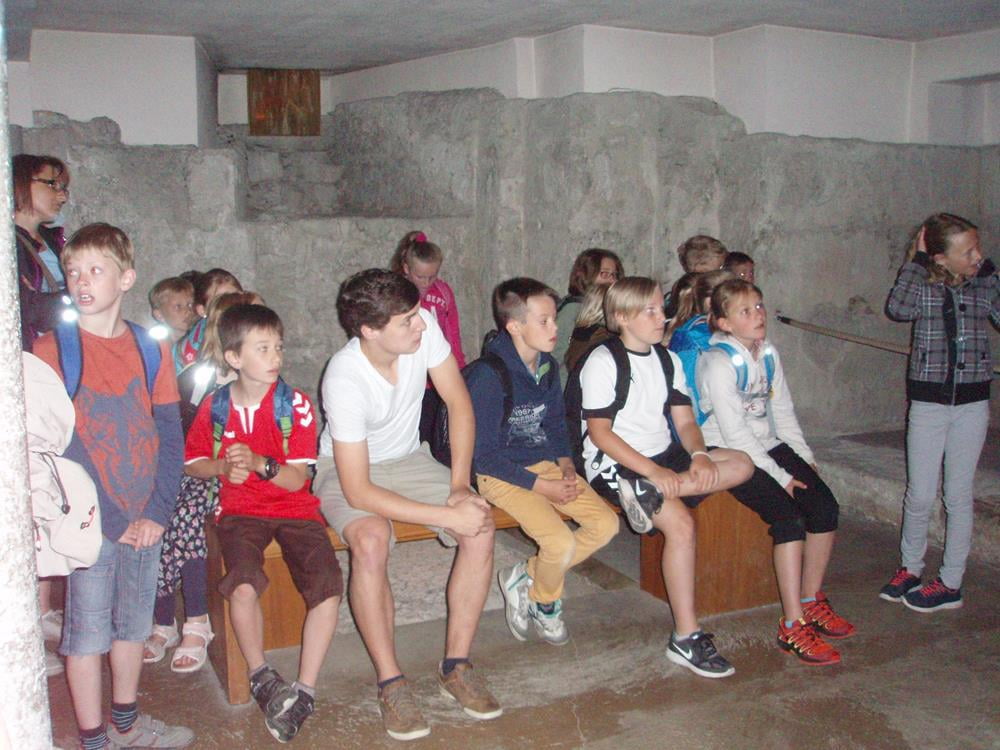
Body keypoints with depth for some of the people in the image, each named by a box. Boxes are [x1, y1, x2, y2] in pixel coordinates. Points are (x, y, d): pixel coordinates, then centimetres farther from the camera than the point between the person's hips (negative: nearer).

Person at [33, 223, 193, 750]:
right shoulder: (51, 349, -8)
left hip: (144, 519, 4)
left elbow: (169, 435, 3)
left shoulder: (150, 349, 3)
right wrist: (109, 519, -15)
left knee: (133, 623, 17)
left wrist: (157, 512, -6)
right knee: (87, 633, 6)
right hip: (89, 523, -4)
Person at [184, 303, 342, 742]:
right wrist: (222, 467, -8)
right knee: (244, 587, -28)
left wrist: (258, 463, -24)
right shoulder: (215, 406, 2)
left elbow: (297, 478, -6)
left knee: (328, 589, -21)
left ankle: (304, 691, -8)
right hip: (240, 511, 0)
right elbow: (192, 463, 14)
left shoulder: (296, 404, -5)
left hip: (294, 509, 0)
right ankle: (261, 677, -2)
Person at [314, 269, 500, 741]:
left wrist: (460, 486, -15)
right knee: (371, 540, -36)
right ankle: (390, 682, -17)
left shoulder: (423, 326, -20)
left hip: (407, 459, 5)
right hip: (348, 472, -5)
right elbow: (357, 490, -31)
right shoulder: (344, 379, -32)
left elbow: (458, 401, -7)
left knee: (481, 524, -19)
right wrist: (447, 516, -33)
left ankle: (456, 665, -4)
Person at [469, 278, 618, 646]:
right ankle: (544, 602, 10)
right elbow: (485, 456, -18)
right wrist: (542, 487, -18)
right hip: (502, 475, -8)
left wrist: (566, 465, -1)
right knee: (561, 543, -25)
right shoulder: (488, 376, -20)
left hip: (545, 464, 8)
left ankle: (523, 577, 7)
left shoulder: (548, 366, 4)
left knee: (606, 523, -7)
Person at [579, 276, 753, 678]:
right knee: (680, 522, -28)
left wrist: (699, 455, -14)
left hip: (663, 457, 7)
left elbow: (685, 421, 9)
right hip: (614, 464, -7)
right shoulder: (603, 361, -9)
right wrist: (653, 470, -23)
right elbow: (599, 433, -14)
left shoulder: (668, 359, 13)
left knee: (740, 464, -12)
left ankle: (648, 495, -27)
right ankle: (686, 638, -20)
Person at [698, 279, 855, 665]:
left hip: (768, 446, 7)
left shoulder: (768, 353, 8)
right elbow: (734, 433, -20)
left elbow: (783, 410, 15)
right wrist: (781, 476, -18)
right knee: (790, 517, -24)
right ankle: (793, 626, -17)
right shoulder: (719, 362, -16)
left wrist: (804, 456, 3)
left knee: (825, 506, -10)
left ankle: (812, 603, 6)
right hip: (729, 454, -7)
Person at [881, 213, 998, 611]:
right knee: (920, 495, 4)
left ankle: (951, 582, 18)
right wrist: (914, 260, -16)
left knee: (958, 495, 8)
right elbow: (898, 308, -23)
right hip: (928, 402, -1)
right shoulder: (923, 284, -3)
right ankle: (910, 568, 25)